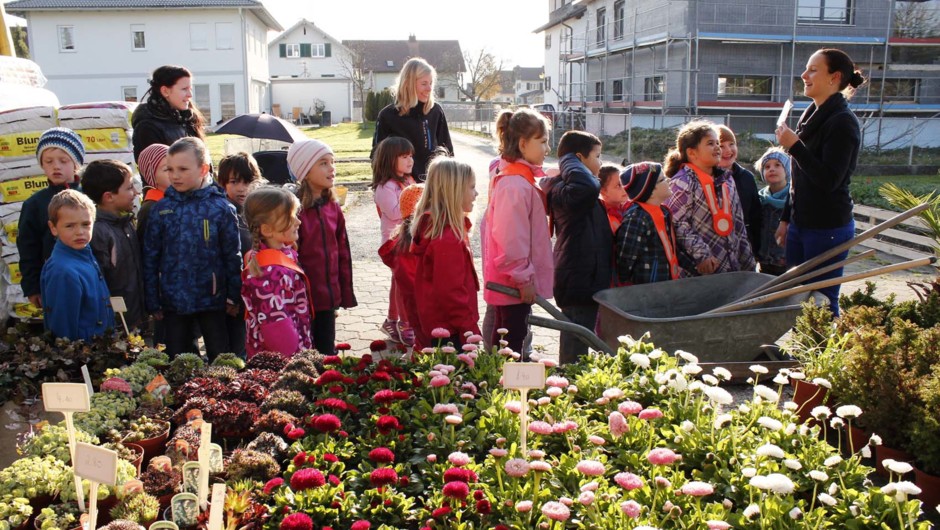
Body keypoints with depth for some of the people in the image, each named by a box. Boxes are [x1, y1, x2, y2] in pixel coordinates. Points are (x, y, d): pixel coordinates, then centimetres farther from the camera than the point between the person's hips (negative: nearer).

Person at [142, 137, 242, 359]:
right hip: (173, 301, 2)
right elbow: (150, 257, 3)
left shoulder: (220, 207, -7)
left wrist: (234, 296, -2)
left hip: (212, 298, -2)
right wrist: (152, 302, 2)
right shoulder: (161, 209, -1)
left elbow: (233, 255, -3)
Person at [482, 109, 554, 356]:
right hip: (515, 282, -10)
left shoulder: (519, 177, 10)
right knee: (513, 339, 0)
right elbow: (511, 238, -25)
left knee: (503, 335, 19)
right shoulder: (516, 184, -22)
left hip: (507, 280, 10)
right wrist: (524, 279, -18)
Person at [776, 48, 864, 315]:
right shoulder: (811, 115, 12)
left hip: (828, 228, -8)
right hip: (801, 223, 8)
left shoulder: (842, 122, -14)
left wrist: (794, 145, -21)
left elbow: (828, 180, -22)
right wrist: (786, 218, 18)